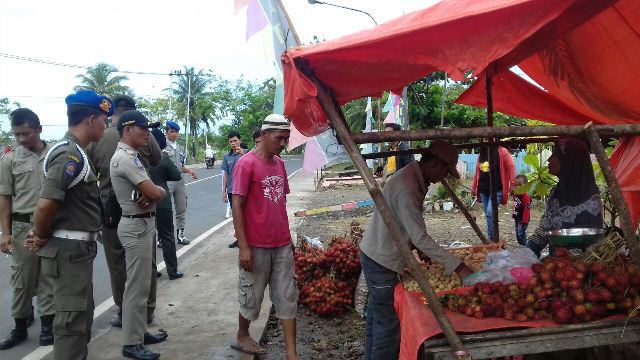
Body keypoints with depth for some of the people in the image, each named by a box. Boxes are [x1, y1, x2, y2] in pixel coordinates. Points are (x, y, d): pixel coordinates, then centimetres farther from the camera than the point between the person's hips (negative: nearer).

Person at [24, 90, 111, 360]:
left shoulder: (74, 151, 12)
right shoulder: (70, 155, -20)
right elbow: (45, 205, -29)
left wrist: (41, 234, 7)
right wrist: (41, 237, -11)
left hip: (78, 248, 10)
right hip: (70, 249, -10)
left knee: (82, 314, 20)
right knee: (72, 320, -2)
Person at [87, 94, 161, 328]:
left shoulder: (96, 139, -7)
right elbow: (157, 161, 9)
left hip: (110, 209, 0)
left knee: (117, 263, 11)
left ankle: (123, 313, 18)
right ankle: (147, 310, 22)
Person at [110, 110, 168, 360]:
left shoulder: (129, 156, 14)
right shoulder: (126, 158, -18)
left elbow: (155, 190, 9)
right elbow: (155, 193, -24)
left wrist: (153, 194, -13)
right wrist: (154, 194, -2)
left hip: (142, 223, 11)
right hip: (137, 226, -11)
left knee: (141, 283, 18)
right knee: (137, 286, -3)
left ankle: (139, 332, 29)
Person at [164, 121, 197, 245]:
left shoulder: (181, 148, 17)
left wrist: (189, 170, 5)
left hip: (180, 182, 7)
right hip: (166, 182, -7)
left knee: (181, 209, 13)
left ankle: (180, 234, 24)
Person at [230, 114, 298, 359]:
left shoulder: (279, 163, 8)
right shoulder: (246, 164, -13)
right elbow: (237, 206, -14)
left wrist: (288, 237, 16)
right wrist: (243, 247, -18)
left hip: (282, 244, 6)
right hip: (256, 246, -6)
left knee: (287, 298, 8)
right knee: (251, 296, 11)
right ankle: (242, 336, 36)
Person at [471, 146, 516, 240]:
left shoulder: (502, 152, -3)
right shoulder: (481, 154, 13)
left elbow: (511, 167, -6)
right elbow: (477, 172, 20)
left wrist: (512, 185, -11)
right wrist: (473, 187, 20)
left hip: (496, 189, -6)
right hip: (483, 190, 6)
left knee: (490, 213, -18)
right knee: (487, 215, 9)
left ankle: (491, 238, -8)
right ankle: (491, 239, 18)